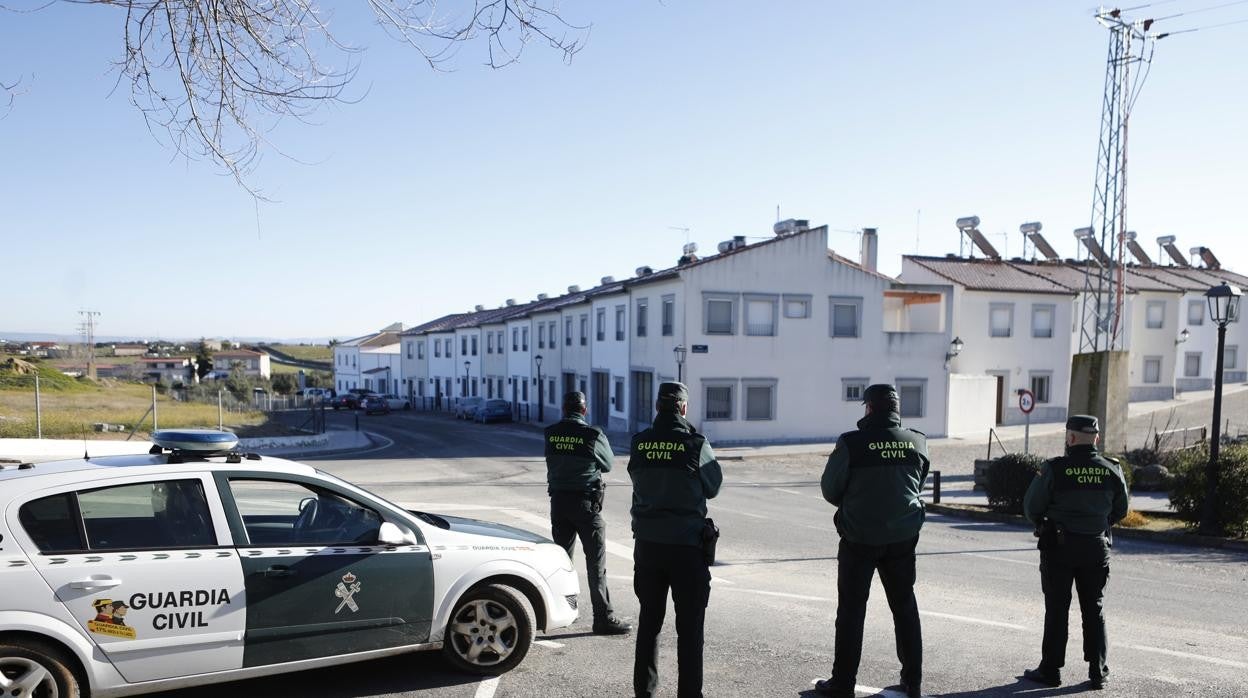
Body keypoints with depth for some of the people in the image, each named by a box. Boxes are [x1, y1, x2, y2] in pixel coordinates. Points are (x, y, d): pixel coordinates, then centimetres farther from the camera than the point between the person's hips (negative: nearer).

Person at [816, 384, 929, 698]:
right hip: (903, 536, 4)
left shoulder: (851, 443, -15)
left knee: (851, 610, 7)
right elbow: (918, 485, 9)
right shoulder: (917, 442, -3)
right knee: (905, 607, 17)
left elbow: (830, 489, -7)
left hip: (860, 538, -3)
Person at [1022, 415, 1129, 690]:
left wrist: (1044, 525, 13)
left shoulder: (1055, 469, -15)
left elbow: (1031, 507, -8)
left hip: (1058, 546, -3)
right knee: (1094, 610, 13)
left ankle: (1051, 670, 12)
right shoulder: (1112, 470, -3)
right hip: (1096, 547, 3)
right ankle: (1098, 672, 17)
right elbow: (1120, 510, 8)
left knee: (1056, 609, 6)